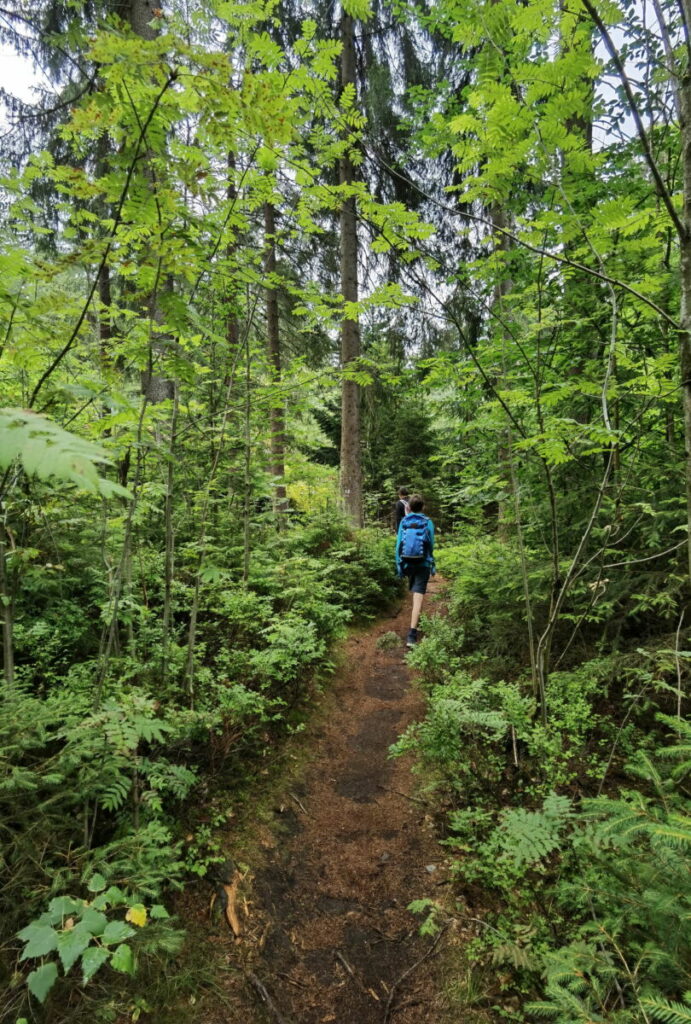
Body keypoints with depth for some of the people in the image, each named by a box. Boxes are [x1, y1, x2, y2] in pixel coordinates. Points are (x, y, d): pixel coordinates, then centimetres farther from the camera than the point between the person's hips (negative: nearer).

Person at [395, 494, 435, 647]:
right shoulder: (427, 523, -5)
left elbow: (398, 544, -2)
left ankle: (416, 619, 45)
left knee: (414, 592, 26)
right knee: (418, 597, -7)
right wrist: (432, 565, 12)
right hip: (423, 564, -3)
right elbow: (431, 545, -1)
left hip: (407, 564, 3)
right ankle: (412, 635, -15)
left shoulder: (403, 522, -1)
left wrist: (399, 565, 5)